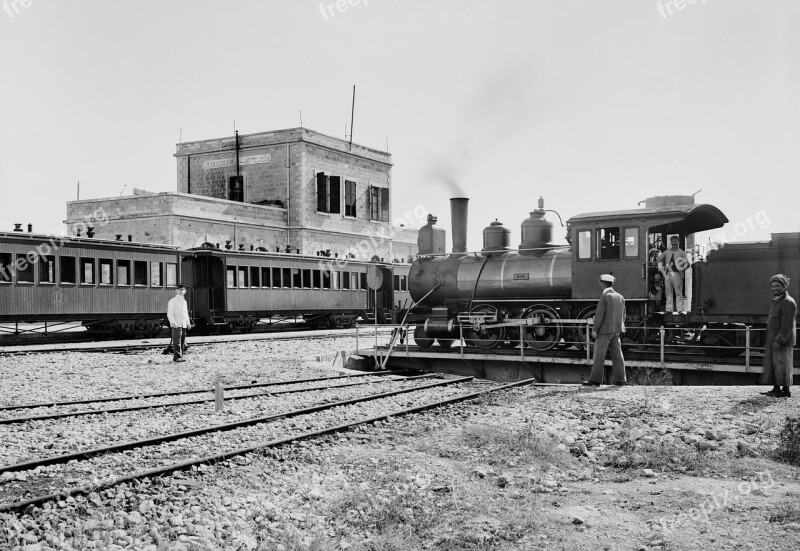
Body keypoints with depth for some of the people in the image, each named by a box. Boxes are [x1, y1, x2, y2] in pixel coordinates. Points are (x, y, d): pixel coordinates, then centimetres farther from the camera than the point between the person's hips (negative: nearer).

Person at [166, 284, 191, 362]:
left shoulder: (184, 301, 21)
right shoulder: (172, 301, -1)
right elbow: (170, 313, -8)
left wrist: (188, 322, 18)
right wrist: (173, 322, -19)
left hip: (184, 324, 7)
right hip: (176, 325, -7)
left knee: (183, 342, 6)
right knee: (177, 341, -11)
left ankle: (180, 357, 11)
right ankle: (177, 357, -13)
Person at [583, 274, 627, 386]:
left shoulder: (604, 296, -12)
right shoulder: (620, 297, 10)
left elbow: (599, 314, -16)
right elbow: (623, 315, 13)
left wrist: (594, 330, -12)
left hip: (605, 330, -7)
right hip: (616, 331, 7)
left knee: (599, 355, -4)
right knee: (617, 354, 9)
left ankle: (595, 379, -4)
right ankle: (620, 379, 9)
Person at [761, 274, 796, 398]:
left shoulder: (788, 302, -13)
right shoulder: (776, 301, 18)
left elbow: (787, 324, -19)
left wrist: (779, 340, -24)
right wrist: (768, 341, 19)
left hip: (783, 340, -9)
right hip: (773, 340, 9)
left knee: (782, 365, -6)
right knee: (772, 364, 9)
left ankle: (786, 391, 0)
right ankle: (776, 388, 14)